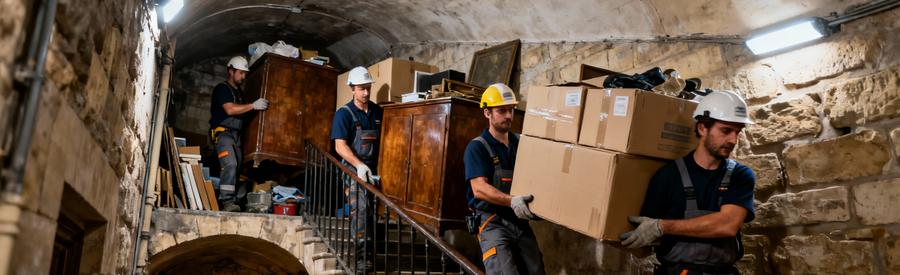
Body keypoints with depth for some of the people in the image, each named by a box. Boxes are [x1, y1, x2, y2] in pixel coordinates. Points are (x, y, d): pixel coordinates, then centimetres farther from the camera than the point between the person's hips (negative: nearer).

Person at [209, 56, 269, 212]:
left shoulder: (239, 92, 22)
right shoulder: (222, 89, -4)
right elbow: (230, 109, -18)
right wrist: (253, 106, -24)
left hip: (236, 134, 8)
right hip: (223, 133, -8)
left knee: (236, 167, 0)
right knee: (230, 165, -23)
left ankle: (232, 202, 0)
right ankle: (227, 201, -28)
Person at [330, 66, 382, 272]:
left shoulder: (378, 111, 9)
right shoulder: (344, 114, -7)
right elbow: (340, 146, -14)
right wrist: (359, 165, -27)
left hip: (375, 169, 5)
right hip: (354, 170, -5)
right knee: (359, 213, -8)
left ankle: (369, 253, 21)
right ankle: (357, 258, -1)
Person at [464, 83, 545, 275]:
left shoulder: (521, 143, 12)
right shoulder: (477, 147, -4)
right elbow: (479, 189, -16)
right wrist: (511, 201, -31)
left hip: (520, 221, 5)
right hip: (492, 222, -5)